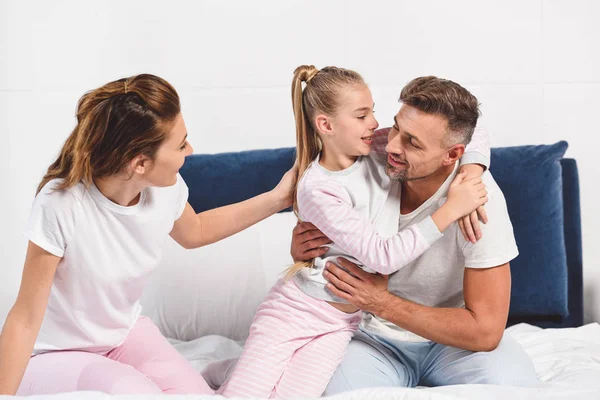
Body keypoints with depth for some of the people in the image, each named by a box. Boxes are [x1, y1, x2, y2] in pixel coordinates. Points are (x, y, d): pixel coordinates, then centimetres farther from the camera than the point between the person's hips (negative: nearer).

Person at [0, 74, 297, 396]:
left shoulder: (166, 189, -13)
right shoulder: (61, 203, -32)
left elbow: (194, 232, 13)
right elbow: (26, 318, -23)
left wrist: (276, 199, 9)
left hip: (125, 333, 6)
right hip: (56, 355, -5)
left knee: (197, 392, -16)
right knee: (140, 392, -31)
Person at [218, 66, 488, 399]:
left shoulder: (379, 150, -6)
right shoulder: (317, 188, -21)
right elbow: (382, 256, -26)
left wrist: (470, 173, -20)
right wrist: (451, 209, -28)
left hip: (341, 321, 4)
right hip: (296, 307, -4)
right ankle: (236, 372, 23)